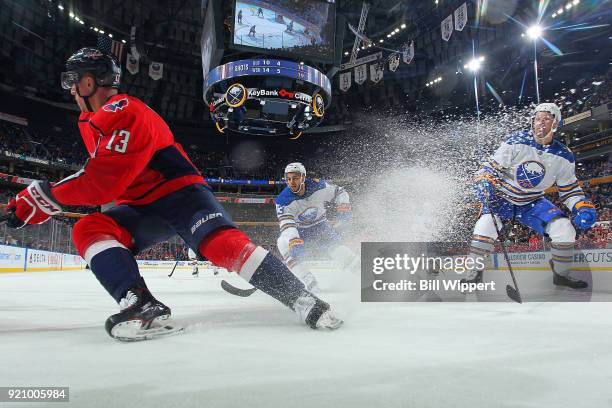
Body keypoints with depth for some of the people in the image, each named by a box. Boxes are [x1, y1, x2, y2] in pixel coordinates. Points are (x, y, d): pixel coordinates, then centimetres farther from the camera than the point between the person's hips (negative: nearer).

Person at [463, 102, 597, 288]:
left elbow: (570, 189, 5)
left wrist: (582, 207, -13)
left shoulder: (563, 157, -5)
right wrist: (484, 183, -31)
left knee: (565, 229, -12)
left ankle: (561, 274, 16)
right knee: (486, 224, -31)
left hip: (532, 203, 4)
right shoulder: (516, 142, -15)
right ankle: (474, 273, -11)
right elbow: (492, 167, -11)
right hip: (502, 198, -3)